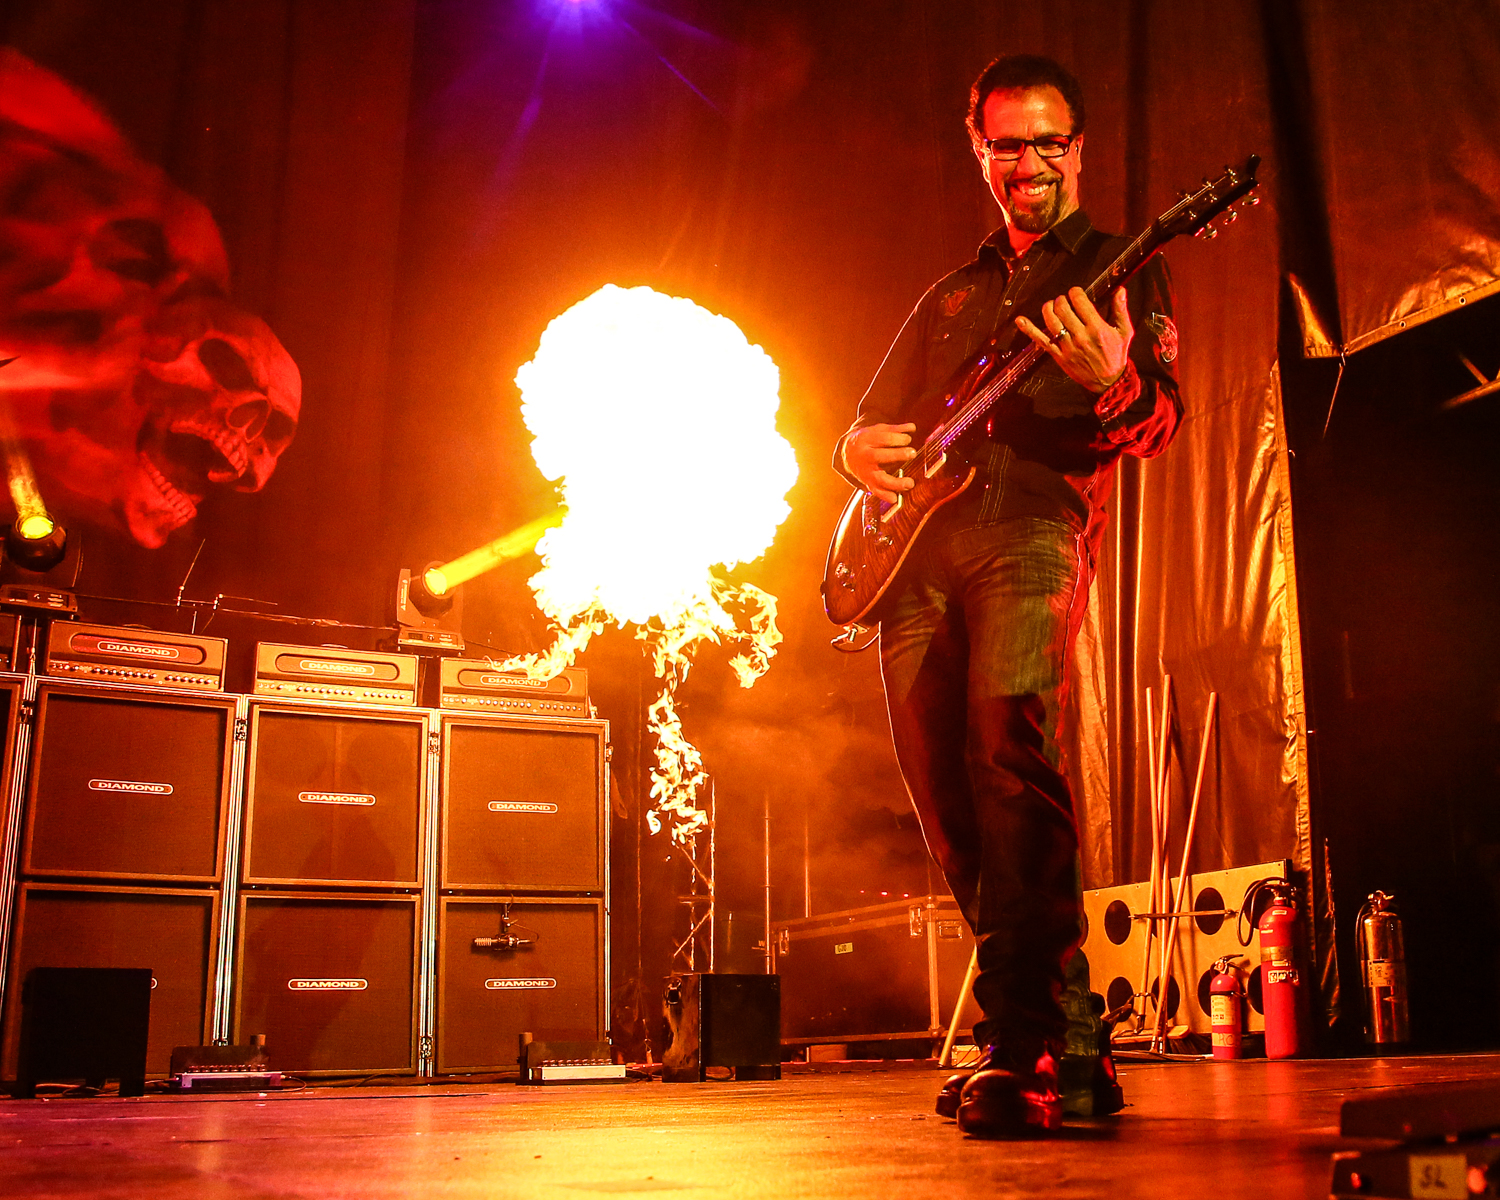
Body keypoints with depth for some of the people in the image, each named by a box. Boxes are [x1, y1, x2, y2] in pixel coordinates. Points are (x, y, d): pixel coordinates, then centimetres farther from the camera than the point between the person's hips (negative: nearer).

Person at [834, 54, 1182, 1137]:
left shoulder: (1121, 270, 15)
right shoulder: (951, 298, 30)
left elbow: (1162, 415, 0)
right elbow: (870, 419, 31)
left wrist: (1114, 384, -24)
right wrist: (860, 449, 6)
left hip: (1037, 529, -5)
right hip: (917, 549, 6)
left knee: (1012, 746, -28)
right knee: (948, 799, 0)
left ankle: (1019, 1049, -27)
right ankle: (1072, 1038, 13)